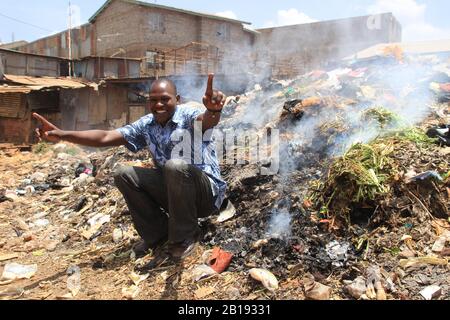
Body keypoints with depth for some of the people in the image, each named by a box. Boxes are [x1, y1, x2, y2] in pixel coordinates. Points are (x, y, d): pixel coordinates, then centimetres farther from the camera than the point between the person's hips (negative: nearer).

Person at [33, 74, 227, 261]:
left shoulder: (188, 117, -15)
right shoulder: (147, 124, 3)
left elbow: (206, 121, -41)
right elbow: (105, 138, -3)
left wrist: (213, 111, -67)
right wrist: (62, 135, -15)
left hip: (207, 192, -6)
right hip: (171, 189, 6)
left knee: (175, 166, -36)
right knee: (123, 174, -5)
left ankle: (185, 236, -13)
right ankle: (157, 232, 6)